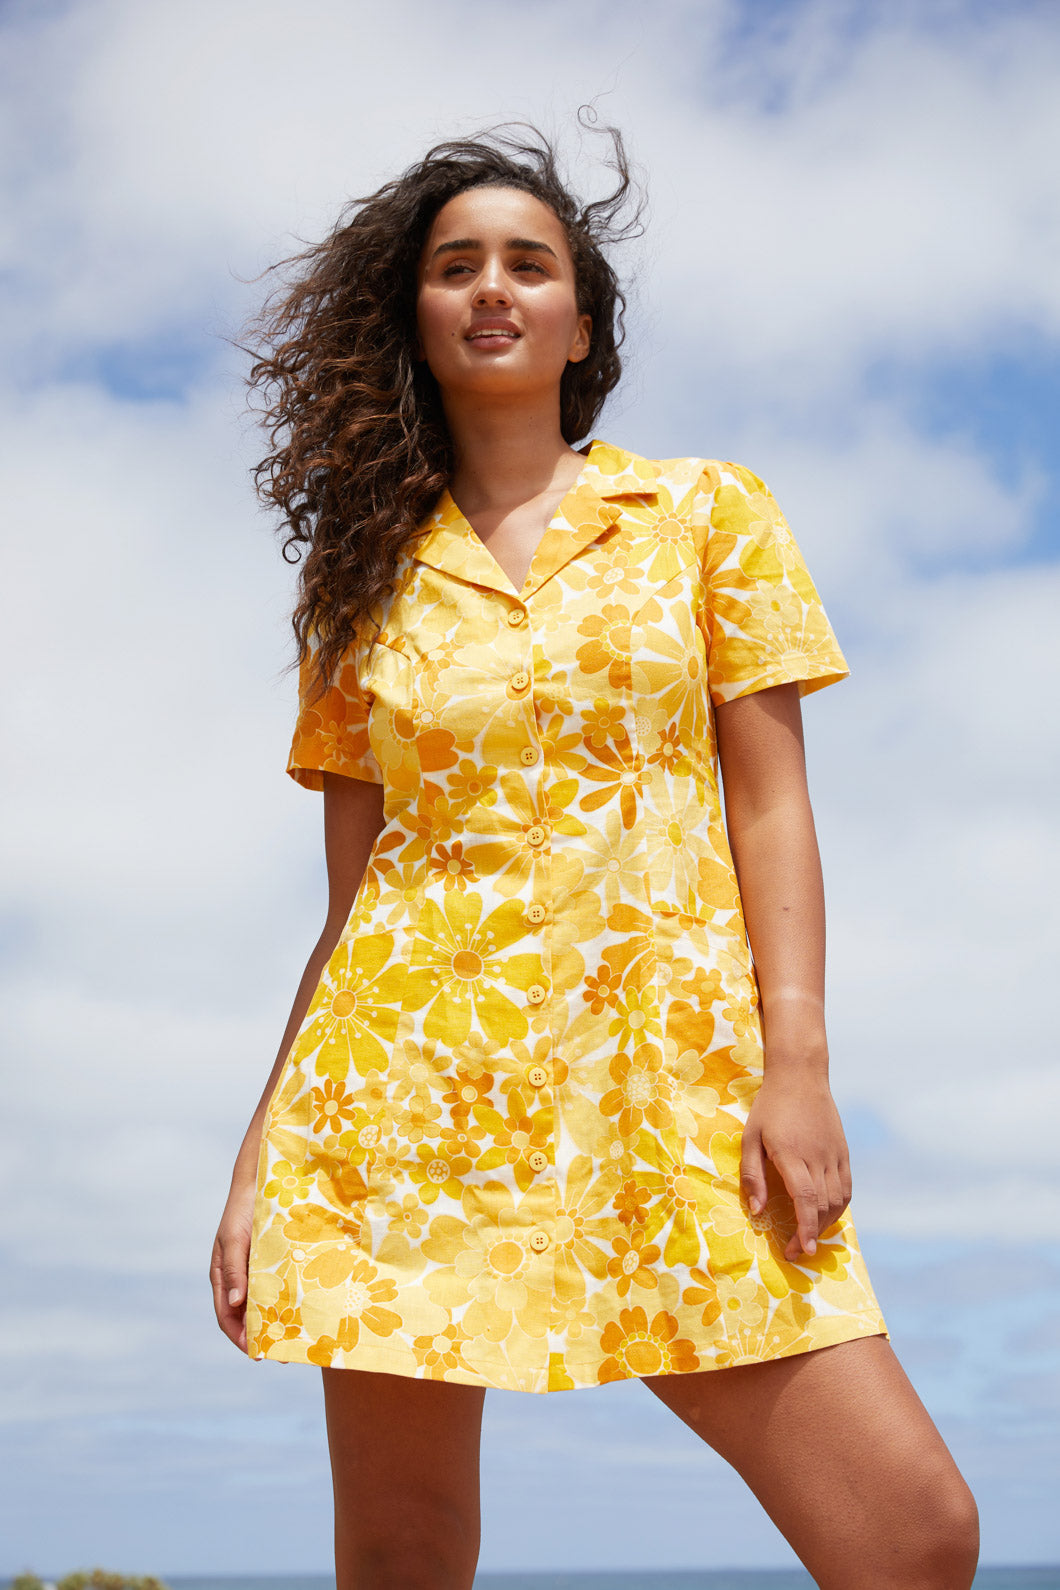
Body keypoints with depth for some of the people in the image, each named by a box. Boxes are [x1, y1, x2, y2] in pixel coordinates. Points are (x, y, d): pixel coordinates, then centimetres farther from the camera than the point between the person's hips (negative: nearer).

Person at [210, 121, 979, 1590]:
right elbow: (348, 889, 12)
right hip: (409, 1070, 1)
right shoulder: (371, 580, 14)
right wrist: (262, 1154, 6)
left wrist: (796, 1064, -8)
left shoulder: (707, 510, 11)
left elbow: (770, 802, 4)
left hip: (660, 1070, -1)